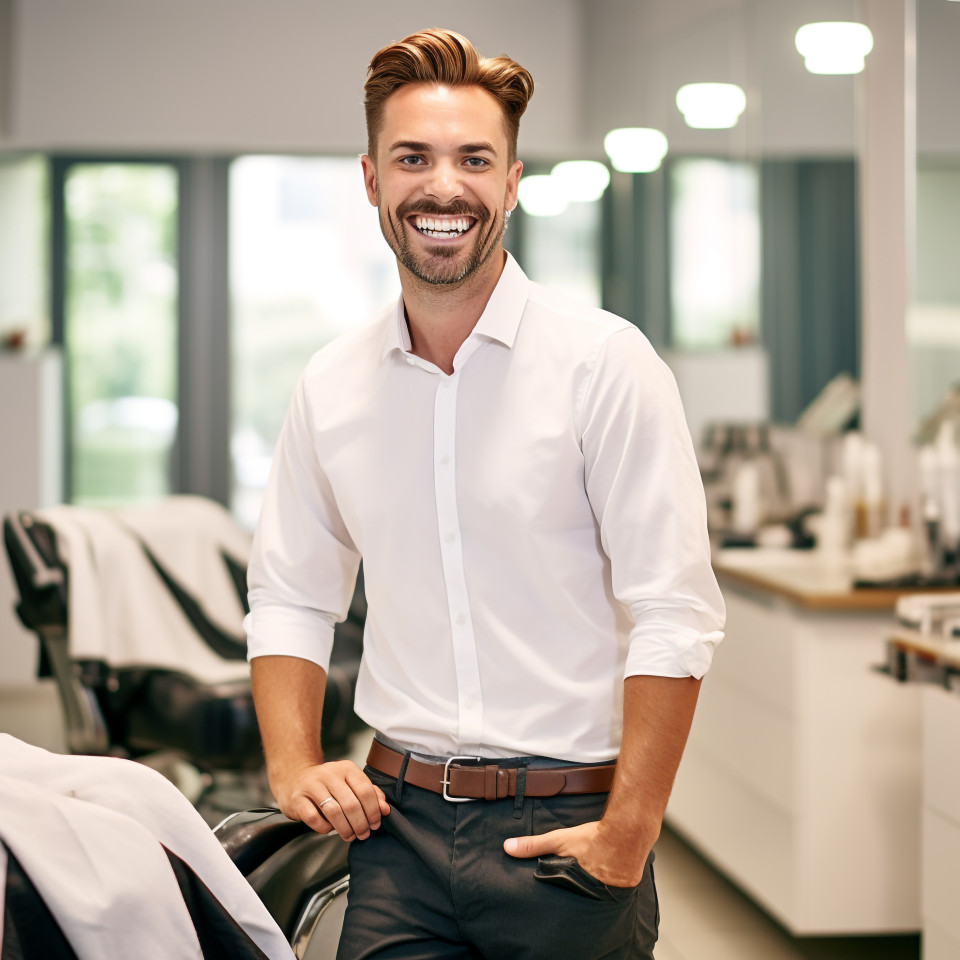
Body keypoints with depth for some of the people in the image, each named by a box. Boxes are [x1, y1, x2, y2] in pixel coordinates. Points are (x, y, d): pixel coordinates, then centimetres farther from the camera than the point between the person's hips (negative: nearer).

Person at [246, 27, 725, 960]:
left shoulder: (603, 360, -7)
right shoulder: (331, 386, 6)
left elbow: (675, 616, -10)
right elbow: (289, 597, 17)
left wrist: (627, 836, -15)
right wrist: (293, 766, 3)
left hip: (564, 828, -3)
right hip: (399, 822, 3)